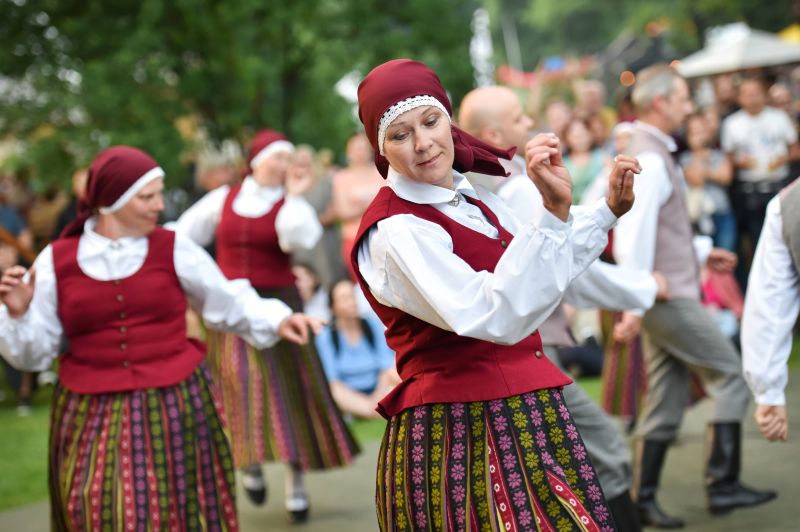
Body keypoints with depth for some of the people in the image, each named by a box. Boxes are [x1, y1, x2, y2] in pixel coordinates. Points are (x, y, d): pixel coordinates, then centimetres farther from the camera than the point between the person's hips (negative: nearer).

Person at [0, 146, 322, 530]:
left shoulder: (174, 249, -1)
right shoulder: (56, 261, 0)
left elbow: (230, 303, 9)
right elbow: (33, 353, 5)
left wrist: (277, 321, -6)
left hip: (173, 409, 0)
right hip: (93, 419, 0)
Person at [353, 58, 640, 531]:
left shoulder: (474, 201, 12)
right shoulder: (394, 232, -17)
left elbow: (536, 273, 28)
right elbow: (496, 317, -30)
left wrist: (610, 209, 26)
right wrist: (555, 209, -36)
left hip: (529, 417, 8)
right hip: (460, 435, -8)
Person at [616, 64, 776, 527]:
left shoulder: (653, 153, 14)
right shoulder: (650, 159, -17)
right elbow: (634, 235, -24)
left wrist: (702, 251, 20)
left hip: (666, 294, 10)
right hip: (669, 295, -10)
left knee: (667, 400, 11)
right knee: (730, 375, -1)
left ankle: (644, 499, 13)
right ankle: (723, 484, 3)